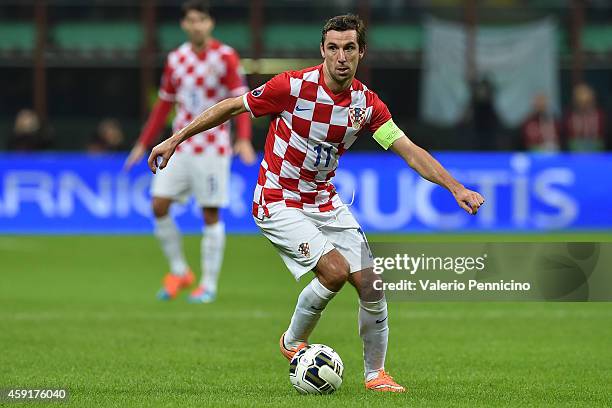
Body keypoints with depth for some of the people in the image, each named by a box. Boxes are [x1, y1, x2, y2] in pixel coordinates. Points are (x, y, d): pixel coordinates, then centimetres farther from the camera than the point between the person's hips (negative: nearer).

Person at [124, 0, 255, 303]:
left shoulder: (225, 57, -7)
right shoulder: (176, 59, 8)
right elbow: (164, 104, 17)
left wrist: (243, 138, -26)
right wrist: (144, 143, 16)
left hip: (213, 147, -5)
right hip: (180, 146, 5)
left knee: (211, 215, -2)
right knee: (159, 205, -4)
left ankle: (208, 284, 6)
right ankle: (179, 272, 11)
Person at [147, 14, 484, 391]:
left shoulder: (367, 103, -6)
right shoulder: (294, 86, -19)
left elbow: (410, 151, -8)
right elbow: (232, 107, -8)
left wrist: (456, 187, -19)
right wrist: (175, 140, -6)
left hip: (325, 201, 5)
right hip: (278, 202, -5)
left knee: (370, 284, -2)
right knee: (335, 270, -23)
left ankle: (375, 373, 16)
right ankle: (294, 343, 3)